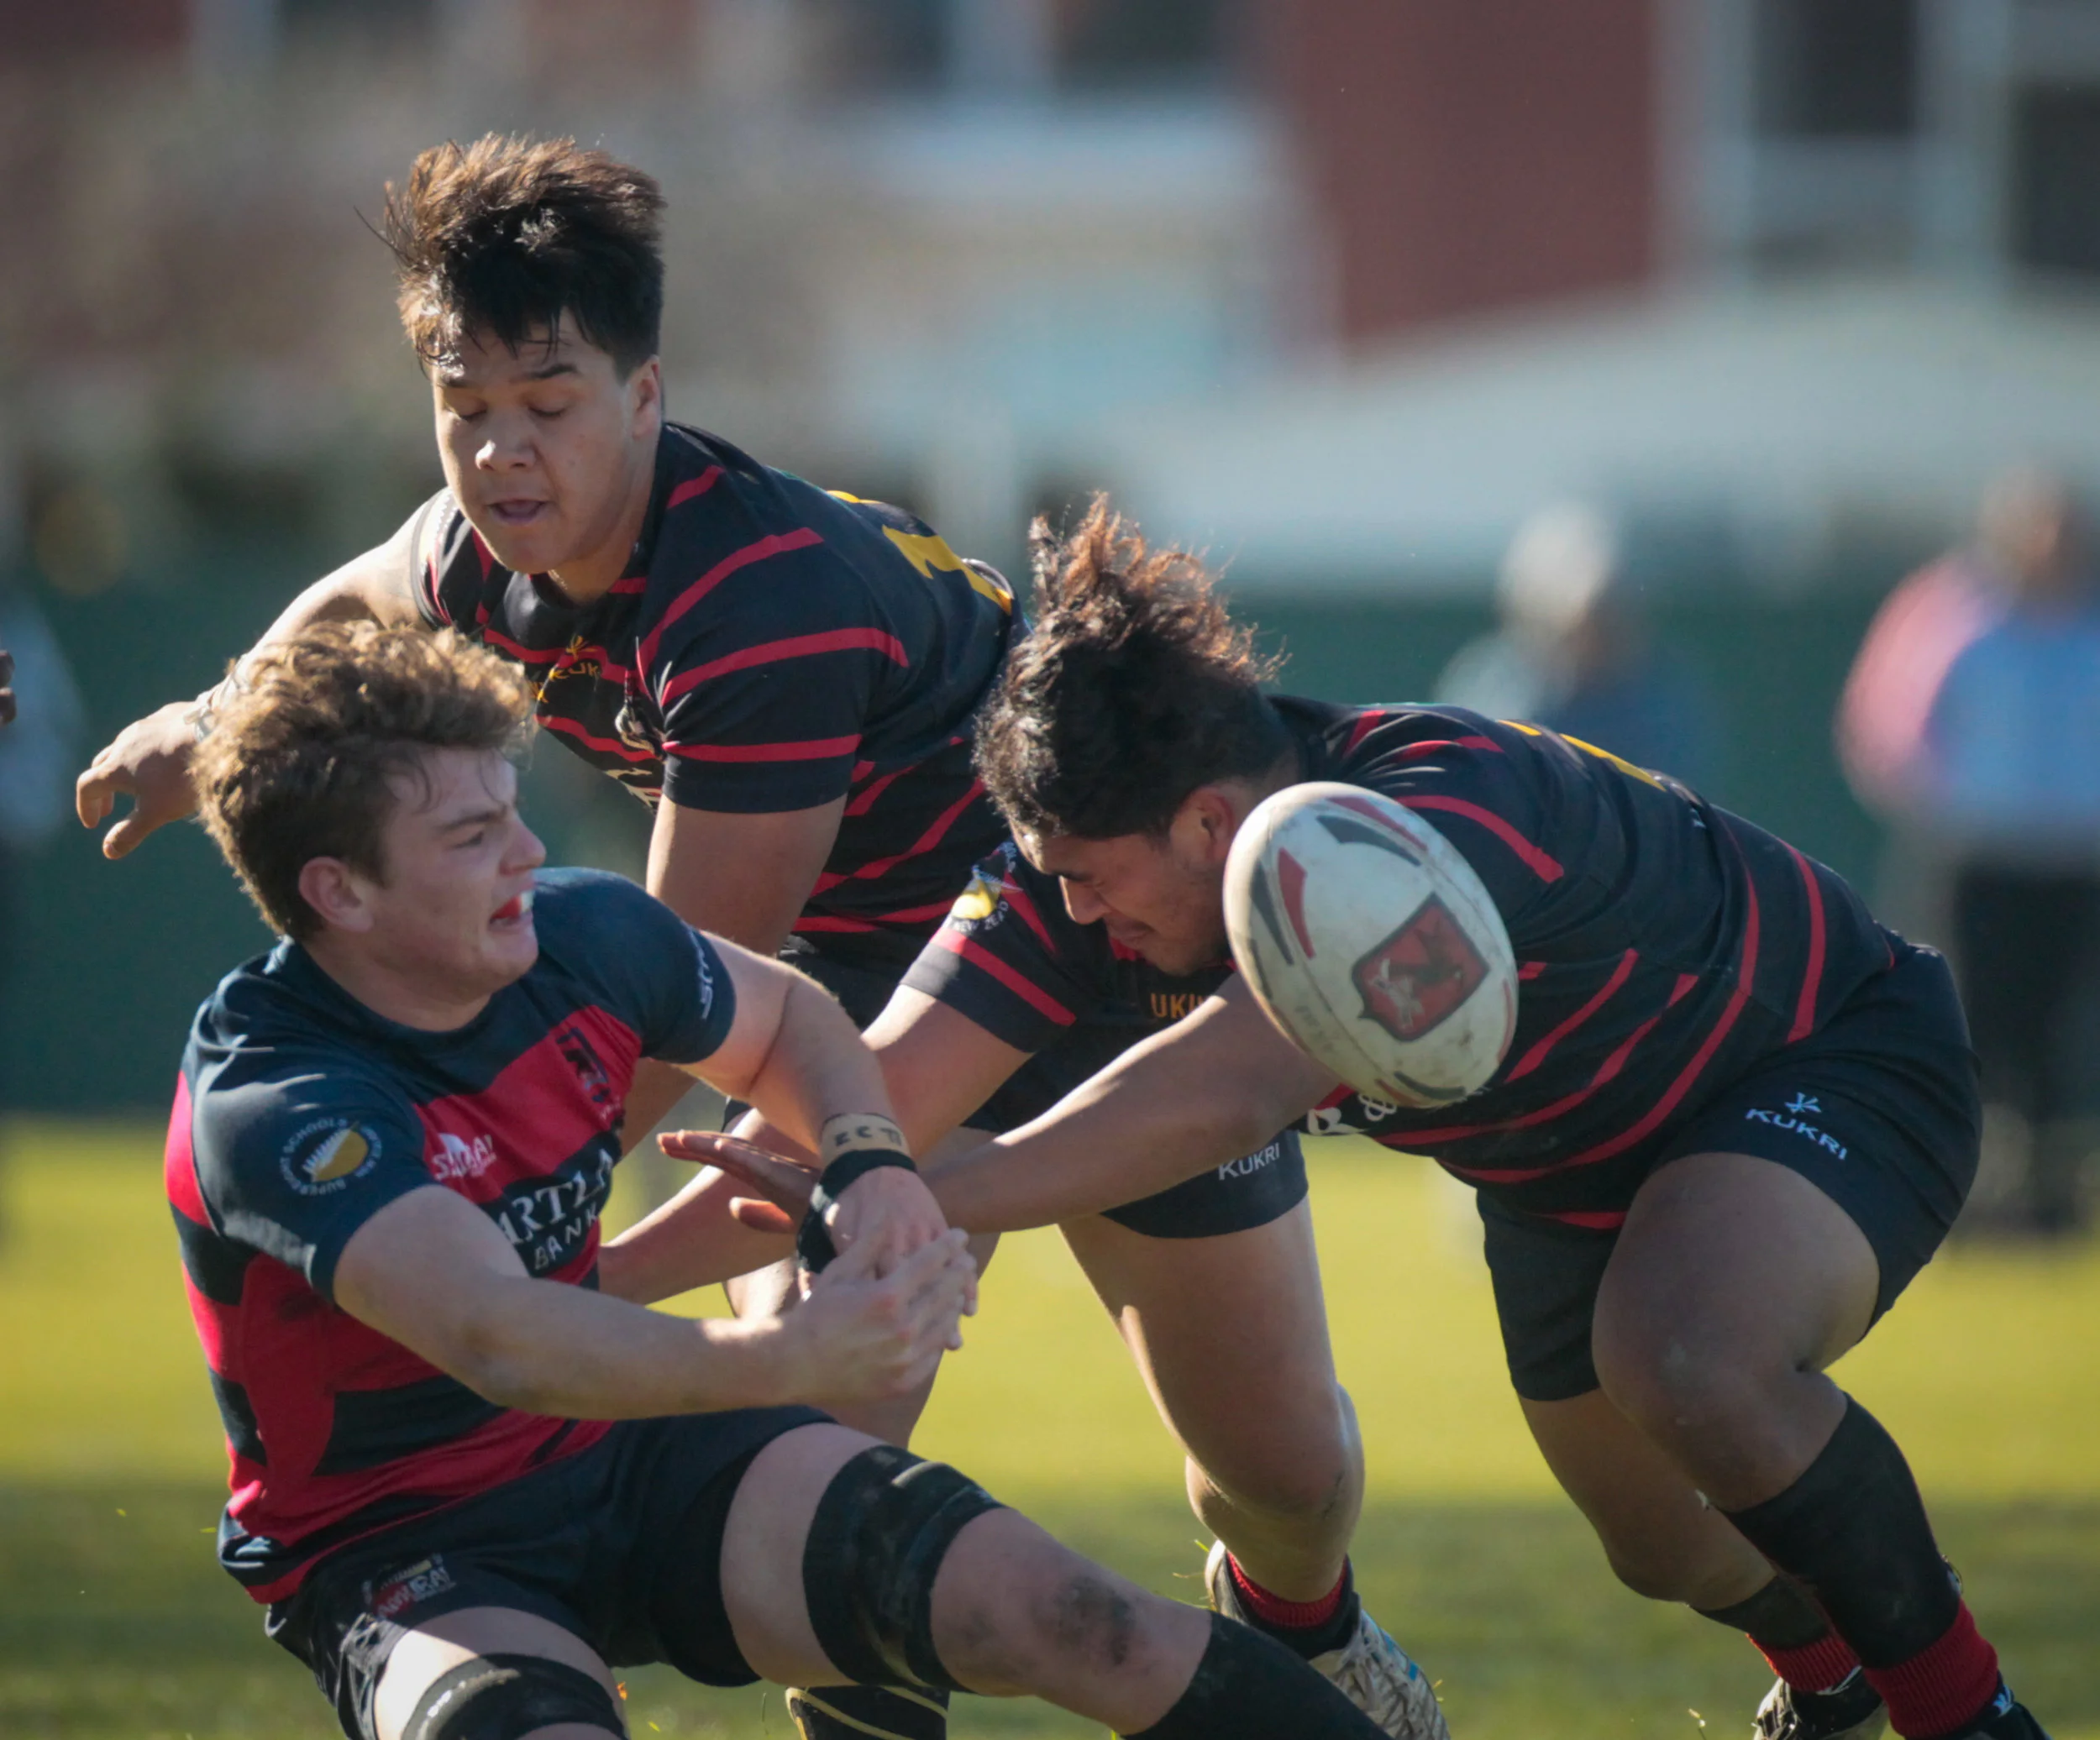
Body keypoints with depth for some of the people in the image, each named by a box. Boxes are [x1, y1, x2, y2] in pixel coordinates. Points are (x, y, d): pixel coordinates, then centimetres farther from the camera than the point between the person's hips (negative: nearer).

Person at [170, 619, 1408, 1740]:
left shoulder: (579, 936, -6)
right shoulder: (271, 1110, -27)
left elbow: (781, 1019, 18)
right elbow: (498, 1340, -43)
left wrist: (875, 1169, -3)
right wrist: (793, 1359, -55)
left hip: (633, 1457, 5)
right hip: (402, 1554, -5)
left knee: (1055, 1613, -15)